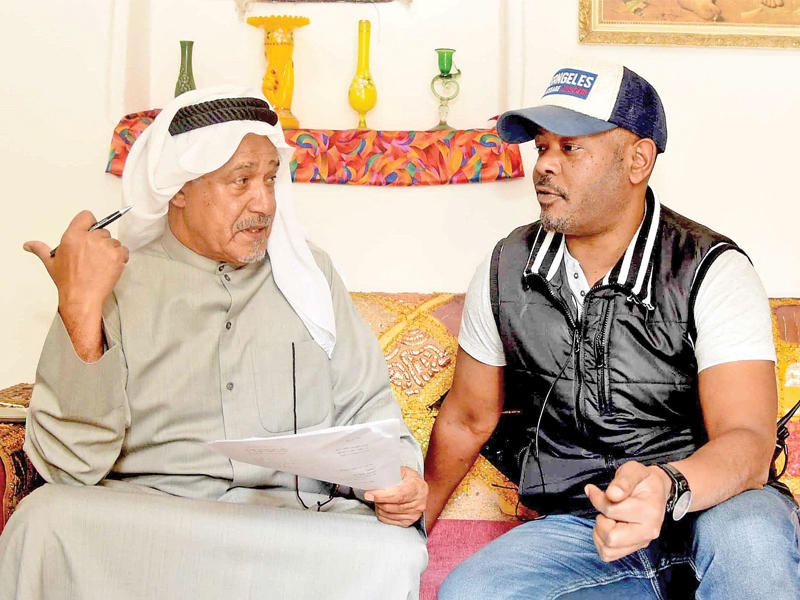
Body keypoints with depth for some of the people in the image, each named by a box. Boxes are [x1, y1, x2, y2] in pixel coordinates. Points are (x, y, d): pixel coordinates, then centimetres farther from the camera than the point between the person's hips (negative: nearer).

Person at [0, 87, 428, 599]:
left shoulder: (307, 270, 18)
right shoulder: (118, 278, 6)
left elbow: (366, 403, 20)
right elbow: (72, 465, -3)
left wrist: (398, 473, -2)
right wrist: (81, 310, -13)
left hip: (298, 517, 2)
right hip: (140, 514, -1)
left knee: (395, 550, -30)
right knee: (47, 520, -32)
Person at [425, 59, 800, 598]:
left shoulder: (713, 273, -11)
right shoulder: (505, 271, 3)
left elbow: (747, 442, -23)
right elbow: (467, 420, 16)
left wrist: (668, 488, -44)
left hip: (703, 506, -5)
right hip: (570, 525, 6)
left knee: (751, 535, -40)